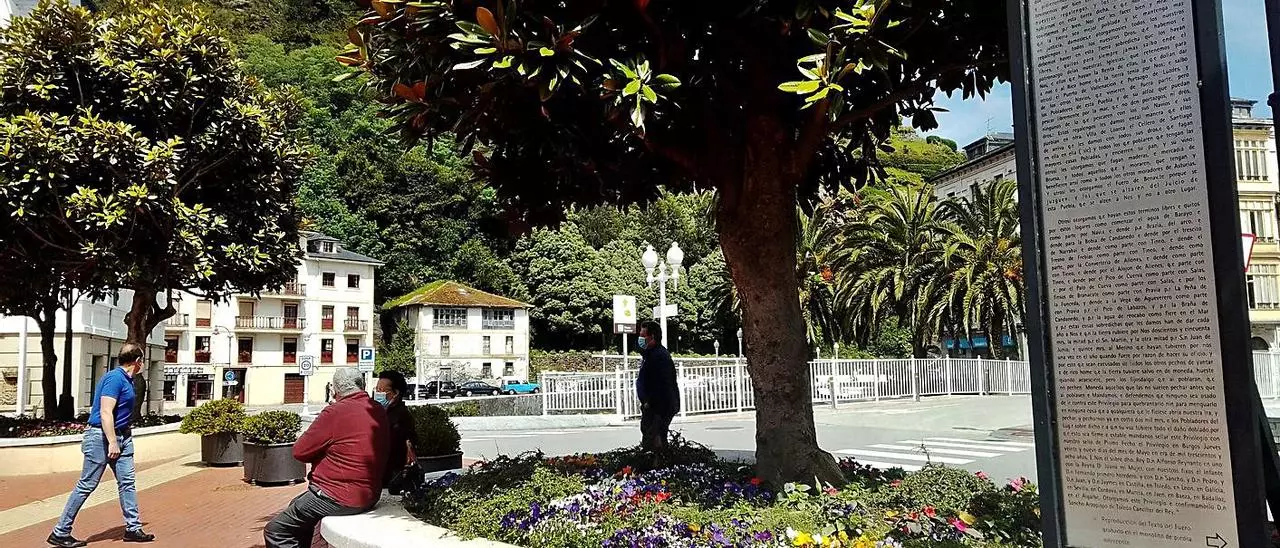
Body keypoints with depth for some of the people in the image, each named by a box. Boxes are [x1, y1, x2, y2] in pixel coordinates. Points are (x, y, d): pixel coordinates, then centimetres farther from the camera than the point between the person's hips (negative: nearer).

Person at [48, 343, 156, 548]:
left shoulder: (126, 379, 12)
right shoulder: (114, 378, -17)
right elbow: (105, 412, -23)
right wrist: (112, 443, -24)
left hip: (121, 437, 10)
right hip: (102, 438, -10)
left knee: (127, 482, 8)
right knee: (86, 485, -2)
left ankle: (133, 528, 12)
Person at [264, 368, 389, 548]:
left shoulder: (336, 412, -19)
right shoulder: (380, 411, 3)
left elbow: (300, 452, -10)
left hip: (341, 498, -9)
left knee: (274, 533, 2)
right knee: (296, 505, 30)